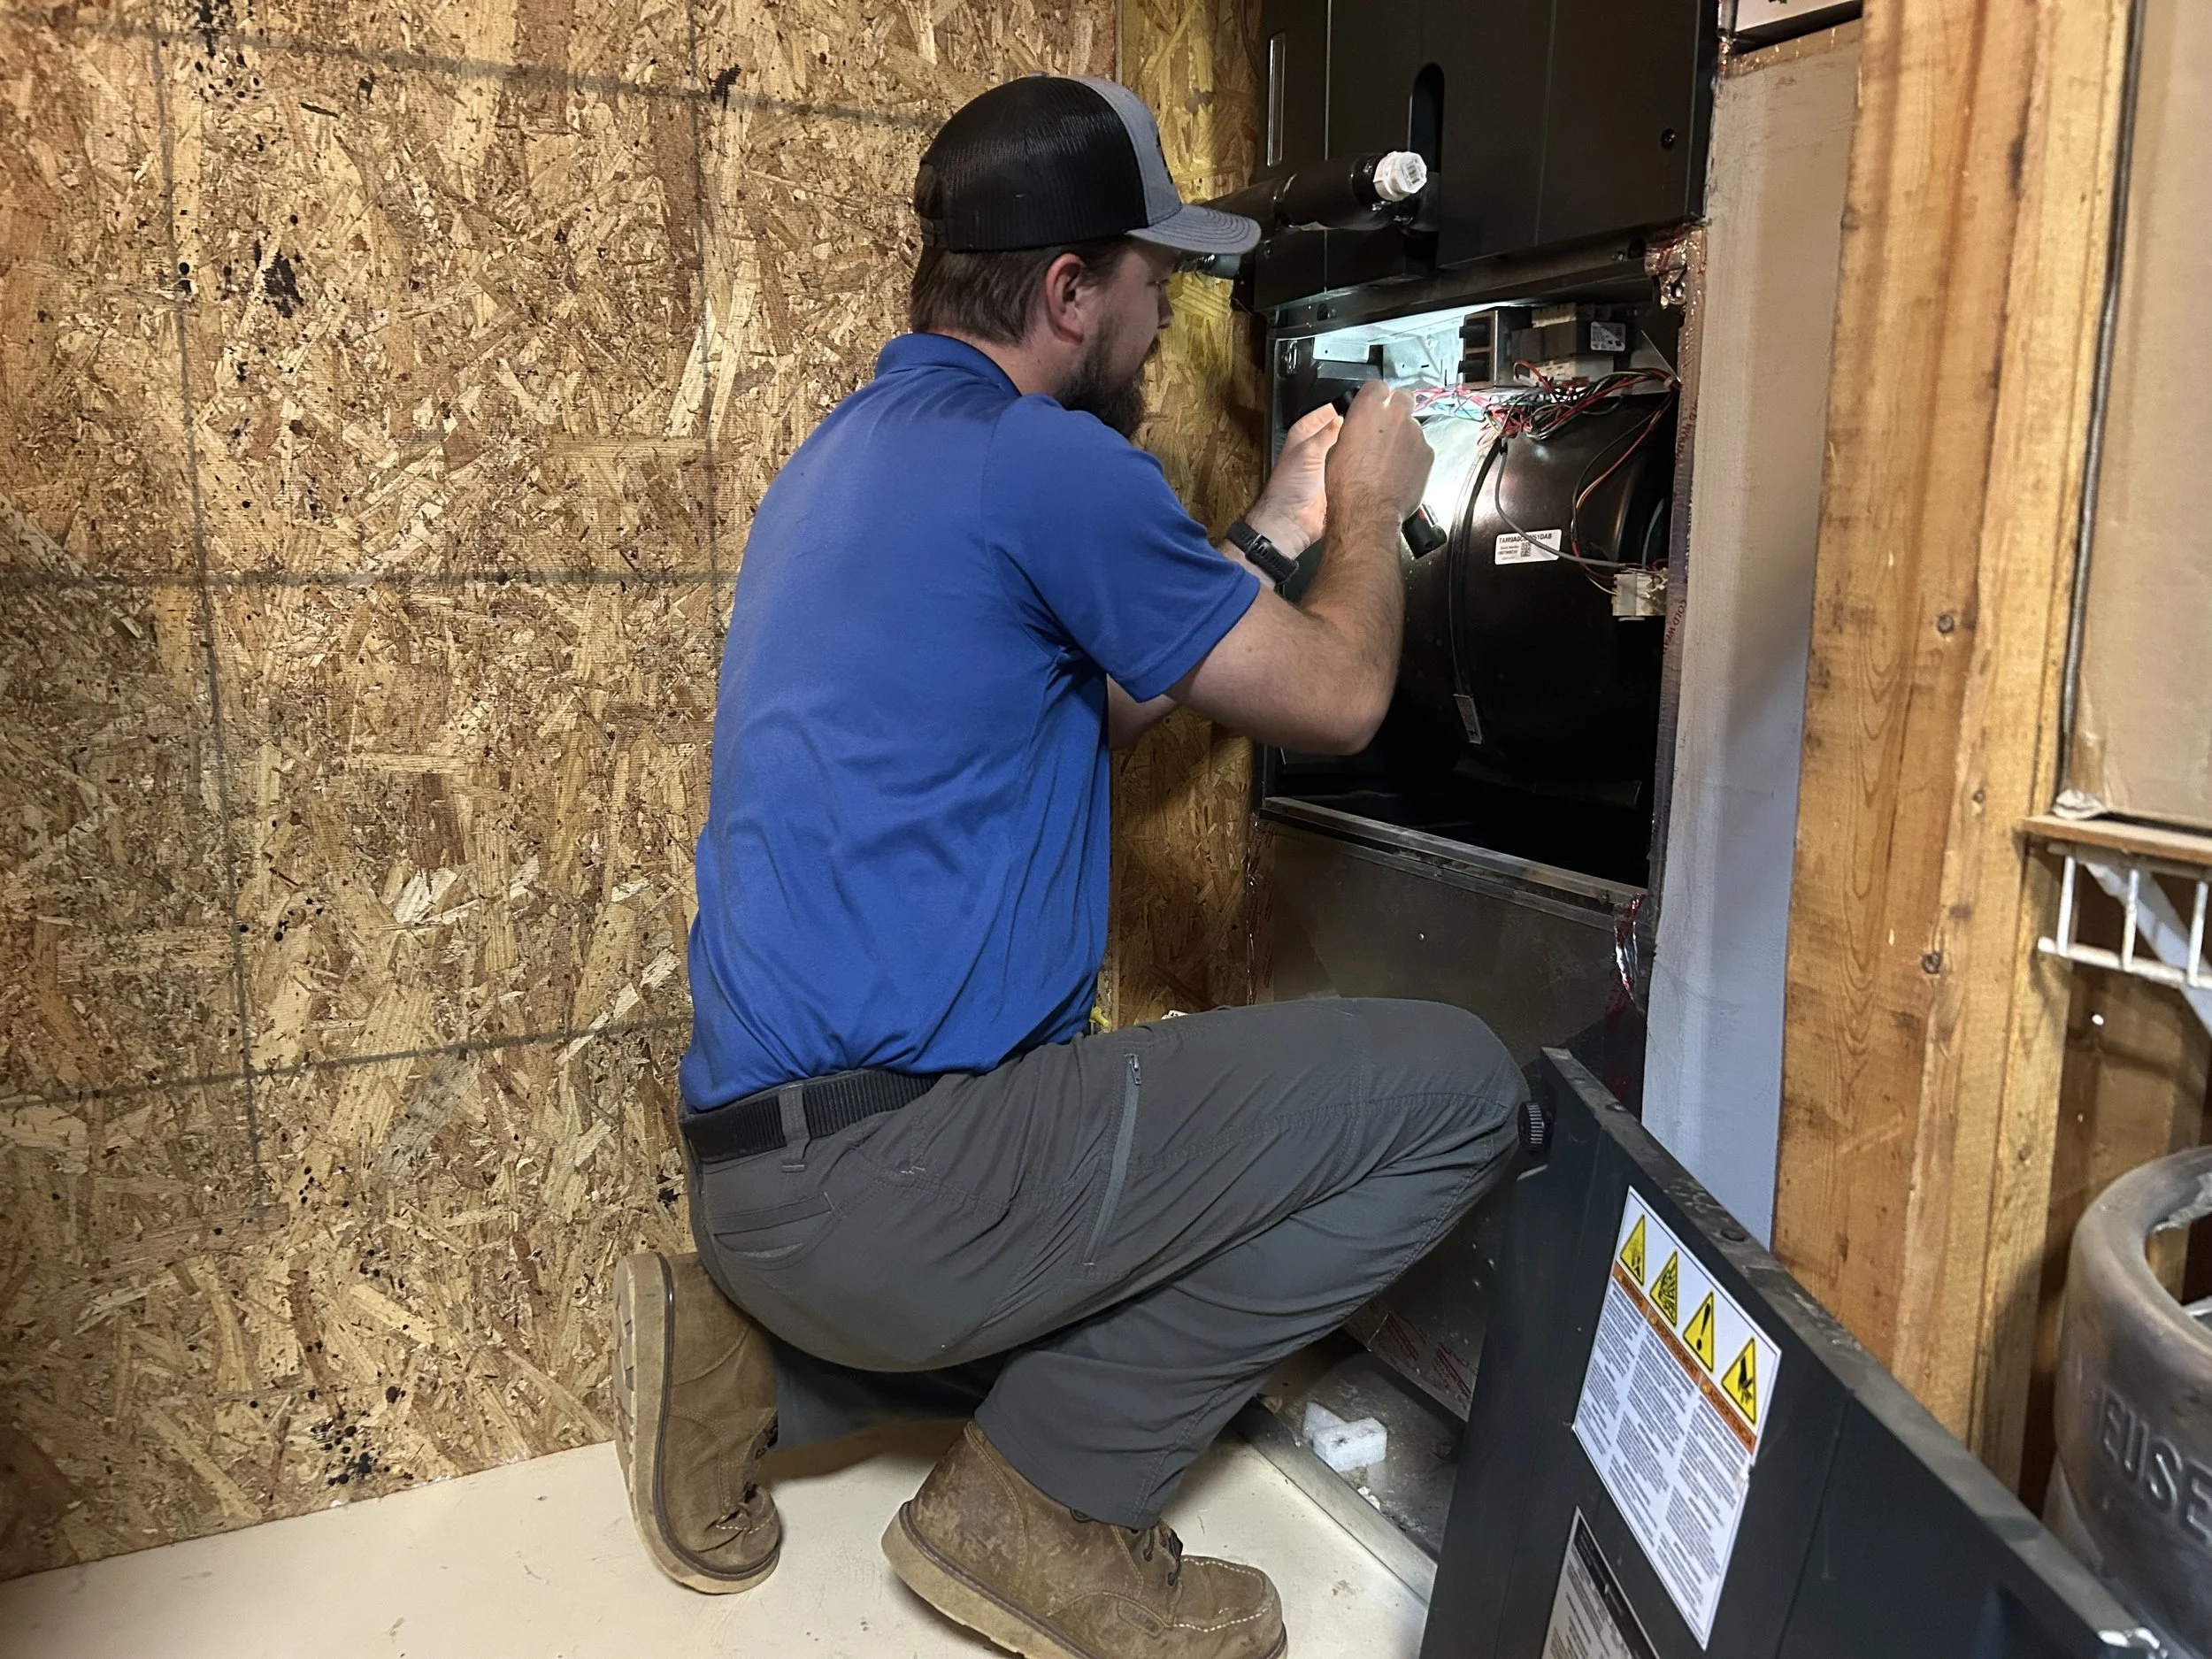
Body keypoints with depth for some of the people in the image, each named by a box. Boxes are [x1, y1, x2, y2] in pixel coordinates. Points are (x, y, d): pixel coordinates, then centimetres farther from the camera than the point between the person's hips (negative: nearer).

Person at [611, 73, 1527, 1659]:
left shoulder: (865, 448, 16)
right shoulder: (1044, 462, -15)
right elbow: (1338, 696, -4)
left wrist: (1278, 525, 26)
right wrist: (1370, 514, 15)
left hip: (772, 1159, 10)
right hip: (892, 1169, -10)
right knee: (1455, 1085, -7)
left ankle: (759, 1355, 15)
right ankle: (1048, 1499, 1)